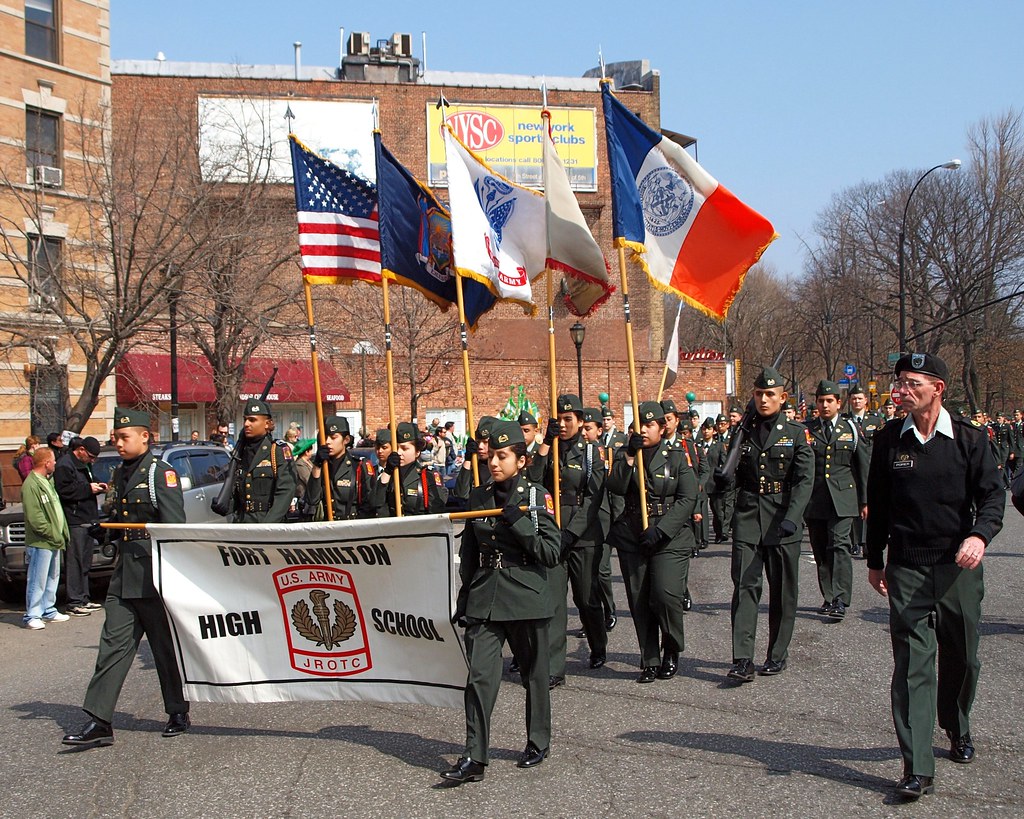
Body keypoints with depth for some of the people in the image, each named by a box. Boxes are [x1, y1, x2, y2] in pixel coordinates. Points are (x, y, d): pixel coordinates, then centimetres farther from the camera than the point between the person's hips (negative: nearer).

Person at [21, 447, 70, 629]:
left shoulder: (47, 482, 15)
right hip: (40, 543, -9)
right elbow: (35, 519, -20)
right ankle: (32, 616, 1)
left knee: (52, 578, 15)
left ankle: (49, 611, 24)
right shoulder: (31, 485, -16)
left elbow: (56, 510, 23)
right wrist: (54, 535, -17)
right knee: (37, 581, -5)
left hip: (53, 541, 9)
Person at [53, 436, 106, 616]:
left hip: (88, 520, 10)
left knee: (85, 562, 11)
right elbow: (64, 491, -19)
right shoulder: (65, 465, -10)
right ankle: (74, 602, -6)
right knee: (75, 562, -8)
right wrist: (89, 489, -16)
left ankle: (84, 599, 17)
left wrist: (97, 487, 10)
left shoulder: (83, 464, 21)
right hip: (74, 521, -10)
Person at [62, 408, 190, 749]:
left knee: (166, 646, 4)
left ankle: (178, 713, 19)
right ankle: (99, 722, 0)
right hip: (124, 575, 7)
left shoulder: (161, 473, -8)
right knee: (114, 644, 1)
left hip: (153, 574, -7)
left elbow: (175, 526, -14)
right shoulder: (119, 474, 15)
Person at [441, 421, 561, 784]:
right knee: (479, 676, -7)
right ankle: (474, 758, -5)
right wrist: (464, 598, 15)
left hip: (527, 600, -3)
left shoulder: (537, 497, -3)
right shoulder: (478, 497, 9)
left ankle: (538, 743, 29)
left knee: (534, 674, 11)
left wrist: (518, 524, -18)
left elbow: (552, 553, -8)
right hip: (484, 601, 3)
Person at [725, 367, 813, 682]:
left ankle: (777, 655, 20)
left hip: (782, 520, -1)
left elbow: (805, 479, -9)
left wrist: (792, 517, -21)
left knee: (782, 591, 7)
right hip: (747, 518, 1)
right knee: (745, 586, -7)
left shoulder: (797, 433, 1)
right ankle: (742, 659, -9)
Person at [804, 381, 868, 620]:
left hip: (842, 497, -2)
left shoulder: (852, 429, 9)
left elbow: (863, 467, 10)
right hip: (814, 499, 2)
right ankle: (828, 597, 15)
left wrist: (865, 500, 6)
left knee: (840, 544, -13)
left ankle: (840, 601, -16)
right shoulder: (807, 430, 8)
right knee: (820, 550, 5)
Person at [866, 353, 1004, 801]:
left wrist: (979, 535, -23)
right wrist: (874, 561, 13)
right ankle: (917, 769, -6)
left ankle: (958, 730, 42)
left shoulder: (969, 439, -2)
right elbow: (878, 504, 10)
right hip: (906, 570, 0)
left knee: (961, 659, 14)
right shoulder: (889, 440, 2)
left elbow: (992, 495, -3)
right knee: (912, 665, -6)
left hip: (958, 567, 0)